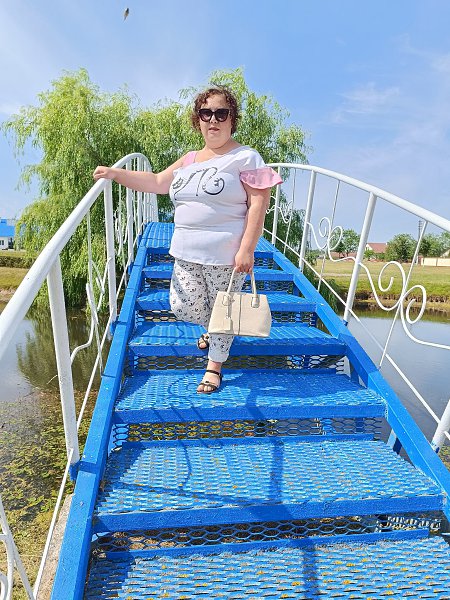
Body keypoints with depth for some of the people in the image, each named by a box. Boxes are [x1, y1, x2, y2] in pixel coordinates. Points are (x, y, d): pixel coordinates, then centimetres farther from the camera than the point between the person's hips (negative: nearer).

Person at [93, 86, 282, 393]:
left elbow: (259, 203, -12)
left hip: (226, 256, -6)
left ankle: (215, 365, 30)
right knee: (184, 308, 7)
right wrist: (115, 173, 12)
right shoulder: (189, 160, 15)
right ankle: (212, 328, 42)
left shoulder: (245, 157, -4)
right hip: (186, 254, 6)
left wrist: (247, 249, -19)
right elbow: (157, 182, 20)